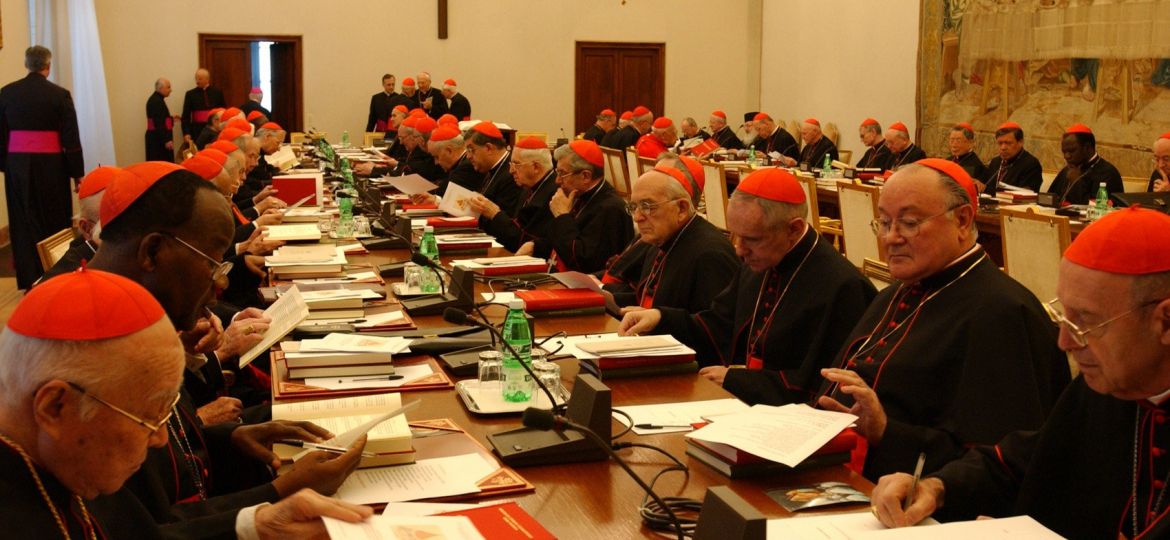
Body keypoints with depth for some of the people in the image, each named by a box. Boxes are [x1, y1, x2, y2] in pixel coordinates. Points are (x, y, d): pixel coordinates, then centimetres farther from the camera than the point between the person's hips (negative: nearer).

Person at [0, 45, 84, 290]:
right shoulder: (60, 95, -8)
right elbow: (71, 138, -7)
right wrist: (77, 173, -2)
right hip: (50, 166, -2)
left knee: (24, 223, 9)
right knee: (54, 221, 9)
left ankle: (29, 279, 10)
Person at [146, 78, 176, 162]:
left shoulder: (154, 99, 14)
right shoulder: (157, 102, -17)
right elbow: (159, 123, -22)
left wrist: (170, 119, 18)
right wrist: (166, 140, -22)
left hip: (154, 136, 10)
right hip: (158, 138, -10)